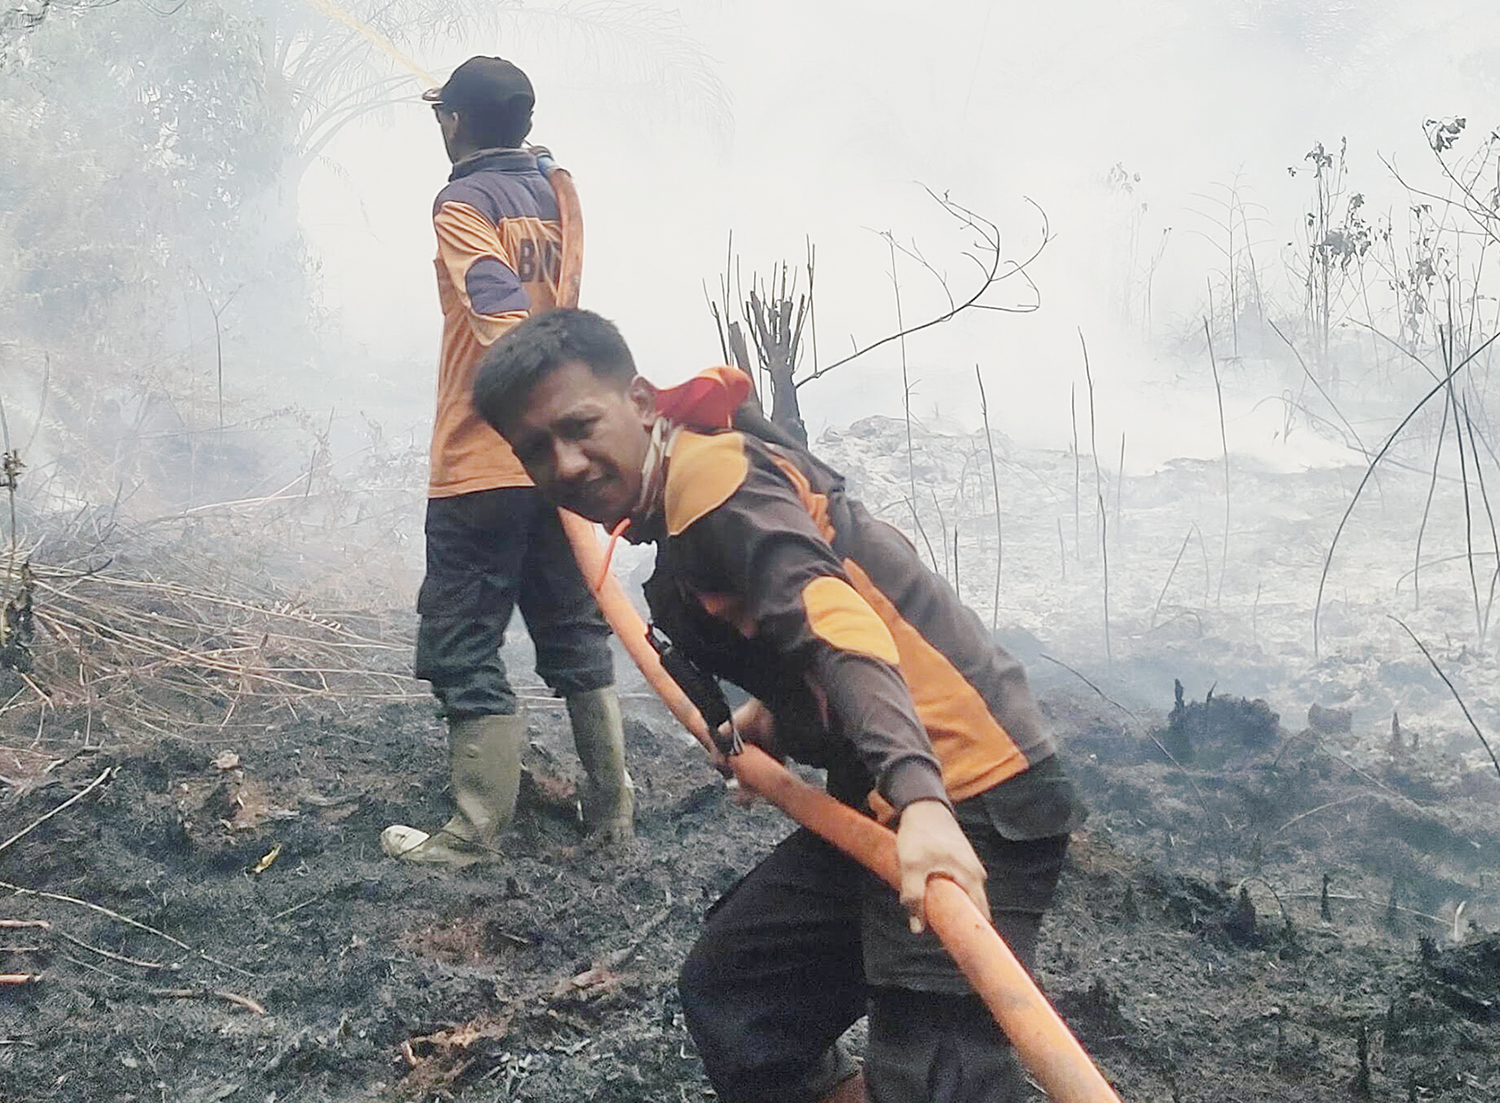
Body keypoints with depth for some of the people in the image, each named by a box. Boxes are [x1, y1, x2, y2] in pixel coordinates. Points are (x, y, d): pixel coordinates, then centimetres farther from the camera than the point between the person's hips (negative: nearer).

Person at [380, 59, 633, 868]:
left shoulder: (463, 202, -8)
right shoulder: (553, 193, 12)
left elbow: (501, 307, -25)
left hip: (483, 465, -7)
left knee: (464, 651, 0)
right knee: (575, 634, 15)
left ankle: (473, 837, 3)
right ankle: (611, 806, 19)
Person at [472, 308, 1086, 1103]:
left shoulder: (707, 469, -14)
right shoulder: (680, 521, 15)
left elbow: (830, 622, -30)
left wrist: (919, 797, -43)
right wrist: (772, 711, 12)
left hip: (967, 805, -10)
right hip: (890, 800, 10)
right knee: (727, 988, 18)